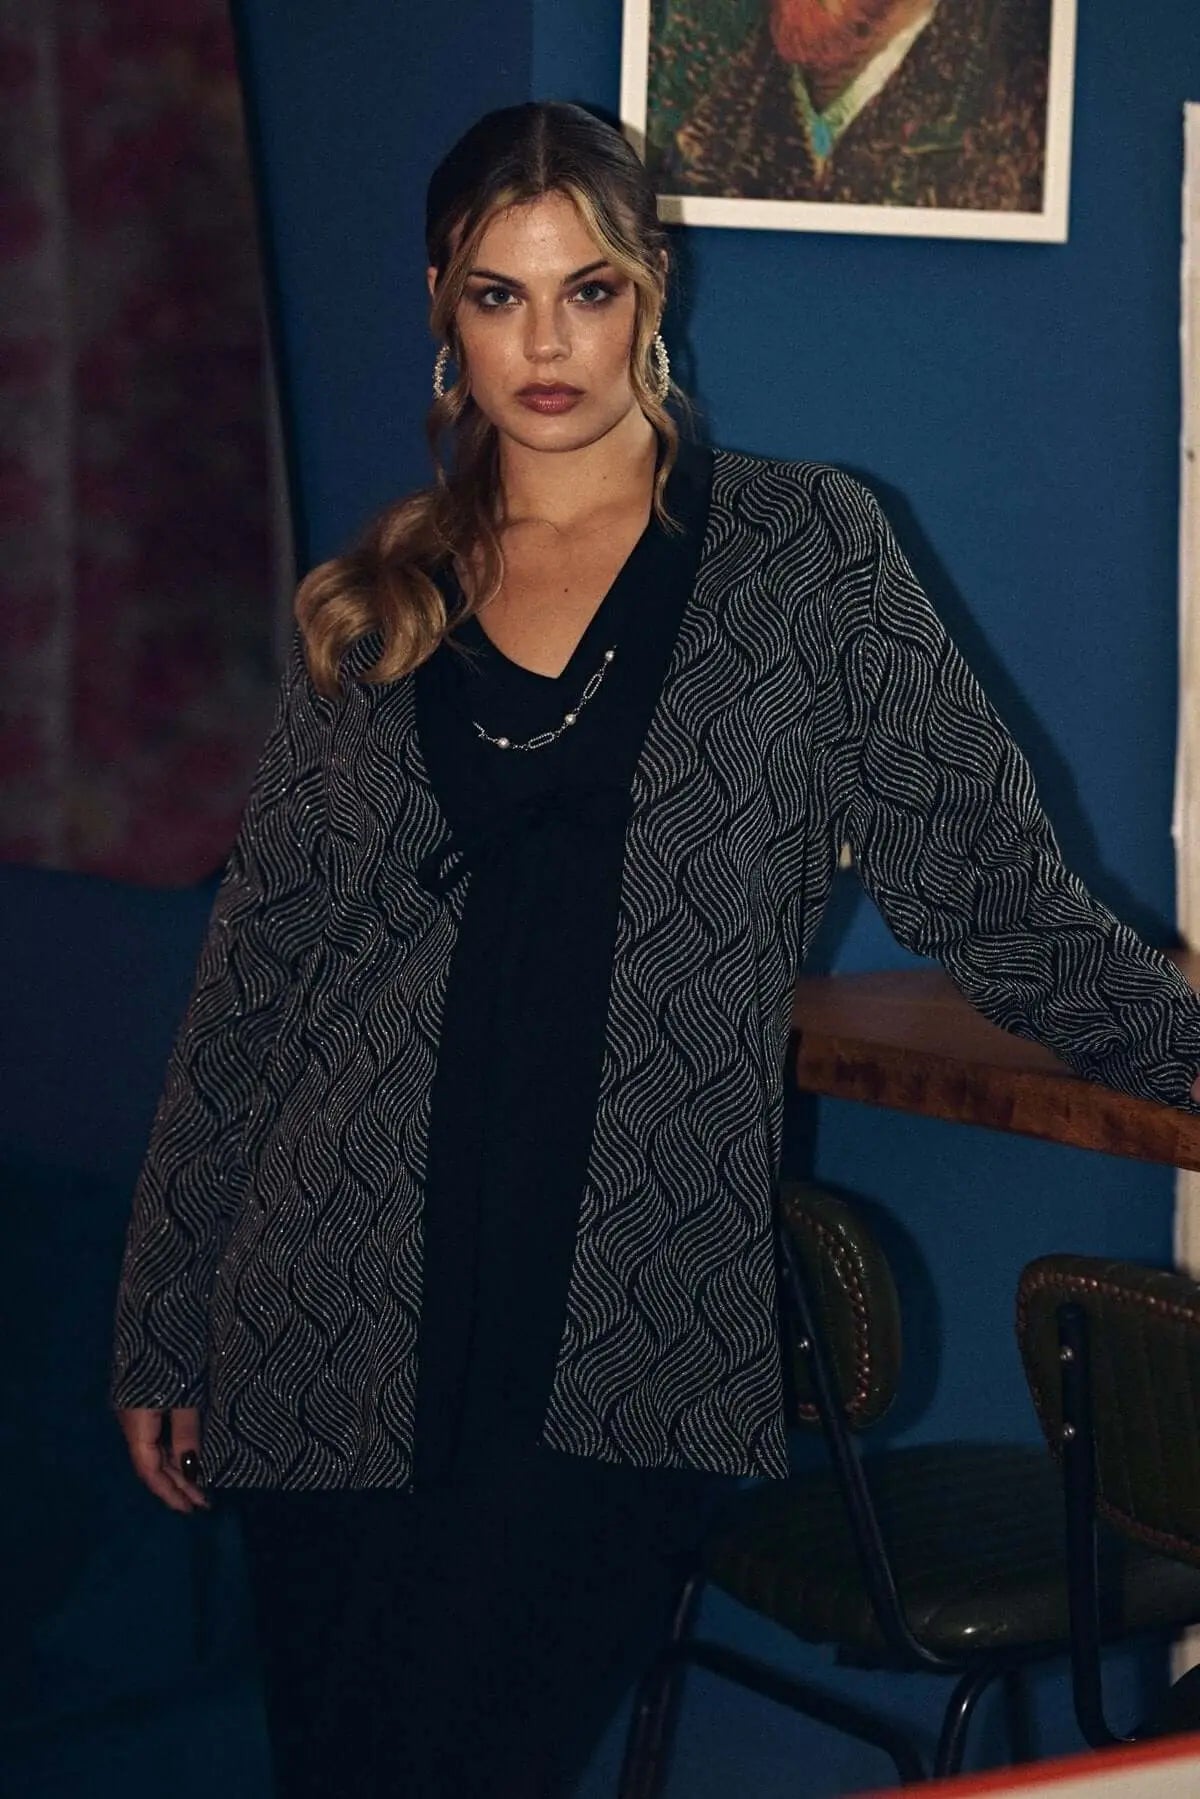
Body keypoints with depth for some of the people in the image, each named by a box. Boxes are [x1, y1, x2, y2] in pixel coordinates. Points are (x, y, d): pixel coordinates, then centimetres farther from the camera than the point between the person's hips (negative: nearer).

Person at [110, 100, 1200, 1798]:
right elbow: (254, 972, 12)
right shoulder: (375, 607, 10)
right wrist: (162, 1327, 13)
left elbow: (992, 886, 7)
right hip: (343, 1324, 3)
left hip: (623, 1353, -2)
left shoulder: (804, 556, 3)